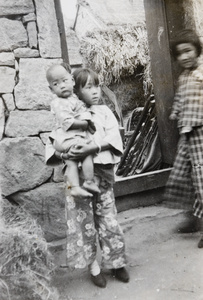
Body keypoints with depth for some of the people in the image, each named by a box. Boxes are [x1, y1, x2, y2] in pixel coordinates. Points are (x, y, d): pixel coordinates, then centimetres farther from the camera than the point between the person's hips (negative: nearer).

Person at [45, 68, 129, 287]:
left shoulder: (104, 111, 7)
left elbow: (113, 136, -7)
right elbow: (50, 143, 0)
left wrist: (94, 148, -24)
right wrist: (62, 155, -21)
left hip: (102, 171, 1)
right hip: (77, 174, -1)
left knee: (108, 218, 8)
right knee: (83, 220, 6)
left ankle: (116, 263, 26)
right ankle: (93, 266, 23)